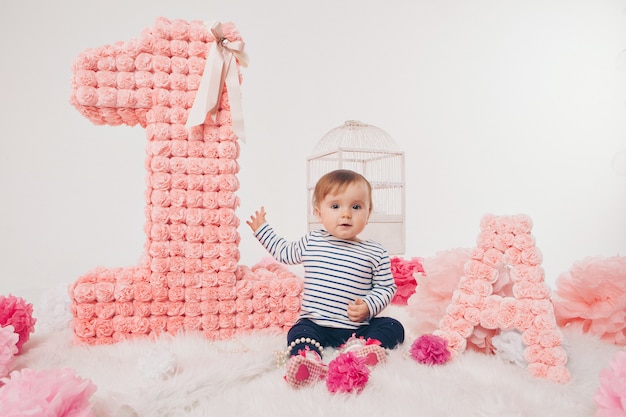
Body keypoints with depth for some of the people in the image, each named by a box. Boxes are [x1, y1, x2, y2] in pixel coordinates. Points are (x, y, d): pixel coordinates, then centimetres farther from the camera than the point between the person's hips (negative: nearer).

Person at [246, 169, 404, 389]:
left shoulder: (376, 253, 0)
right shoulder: (310, 242, 5)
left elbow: (386, 287, 4)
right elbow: (284, 252, 24)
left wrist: (369, 306, -14)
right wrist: (262, 229, 25)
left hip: (358, 326, 1)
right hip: (315, 324, 0)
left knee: (393, 327, -16)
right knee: (299, 332, -28)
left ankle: (358, 348, -34)